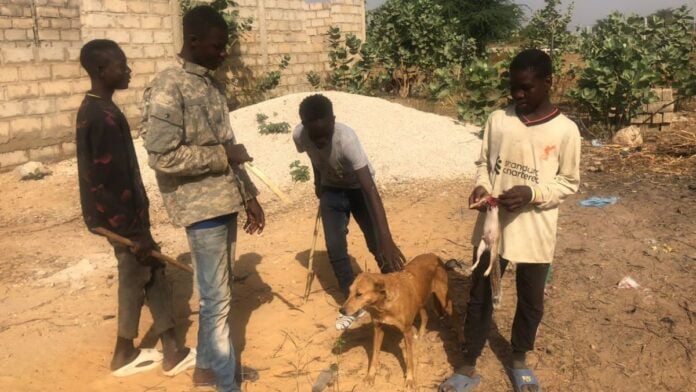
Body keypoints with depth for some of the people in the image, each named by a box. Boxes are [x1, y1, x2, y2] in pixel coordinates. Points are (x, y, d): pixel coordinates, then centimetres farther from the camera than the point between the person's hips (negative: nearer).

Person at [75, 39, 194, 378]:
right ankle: (125, 354, 24)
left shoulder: (93, 109, 10)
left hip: (115, 214, 10)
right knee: (137, 279, 6)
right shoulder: (104, 117, -22)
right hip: (120, 217, -10)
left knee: (152, 273, 13)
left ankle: (172, 351, 20)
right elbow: (113, 182, -24)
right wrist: (135, 231, -19)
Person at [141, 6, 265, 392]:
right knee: (216, 298, 0)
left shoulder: (213, 85, 11)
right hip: (201, 207, -8)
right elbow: (162, 156, -23)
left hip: (225, 202, 9)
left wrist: (249, 196, 13)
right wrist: (223, 155, -15)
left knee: (219, 292, 18)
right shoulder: (167, 88, -15)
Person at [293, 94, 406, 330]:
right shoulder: (299, 136, -27)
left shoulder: (346, 138, -40)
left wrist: (386, 239, -53)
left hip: (358, 187, -3)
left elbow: (370, 188, -46)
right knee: (335, 247, -6)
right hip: (332, 190, 3)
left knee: (376, 243, -4)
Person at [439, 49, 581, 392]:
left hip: (535, 234, -1)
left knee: (531, 302, 16)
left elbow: (569, 182, -3)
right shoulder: (497, 120, -2)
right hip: (492, 227, 2)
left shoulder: (565, 130, -9)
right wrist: (481, 186, -13)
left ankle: (519, 360, 41)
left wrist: (531, 193, -19)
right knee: (480, 298, 11)